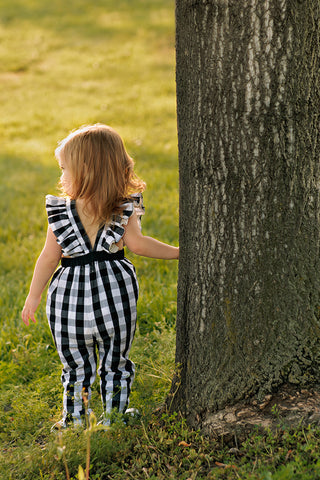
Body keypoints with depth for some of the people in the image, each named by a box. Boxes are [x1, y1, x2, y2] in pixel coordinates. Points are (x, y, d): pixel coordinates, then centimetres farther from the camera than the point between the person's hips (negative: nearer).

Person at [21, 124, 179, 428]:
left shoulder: (60, 212, -8)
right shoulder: (125, 209, -7)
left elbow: (49, 258, -6)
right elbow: (138, 245, -17)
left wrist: (33, 297, 3)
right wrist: (178, 251, -7)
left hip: (70, 298, 0)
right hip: (115, 298, 1)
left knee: (76, 369, 17)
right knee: (115, 368, 18)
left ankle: (75, 423, 24)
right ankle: (112, 423, 25)